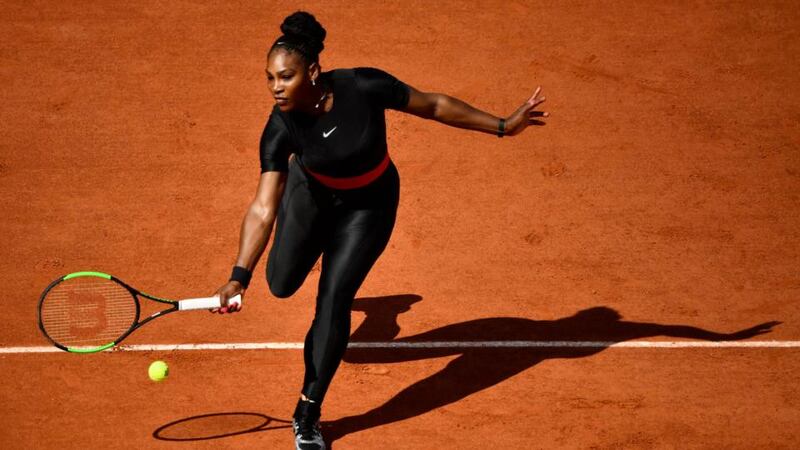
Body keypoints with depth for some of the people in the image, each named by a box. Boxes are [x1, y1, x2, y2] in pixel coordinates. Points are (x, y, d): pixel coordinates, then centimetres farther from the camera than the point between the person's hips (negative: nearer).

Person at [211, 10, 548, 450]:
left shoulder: (363, 86, -34)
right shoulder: (280, 128, -31)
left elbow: (433, 105, -18)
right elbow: (263, 208, -34)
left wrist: (503, 126, -14)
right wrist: (239, 276, -45)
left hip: (368, 205, -1)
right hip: (312, 192, 2)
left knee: (333, 301, -9)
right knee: (282, 284, 12)